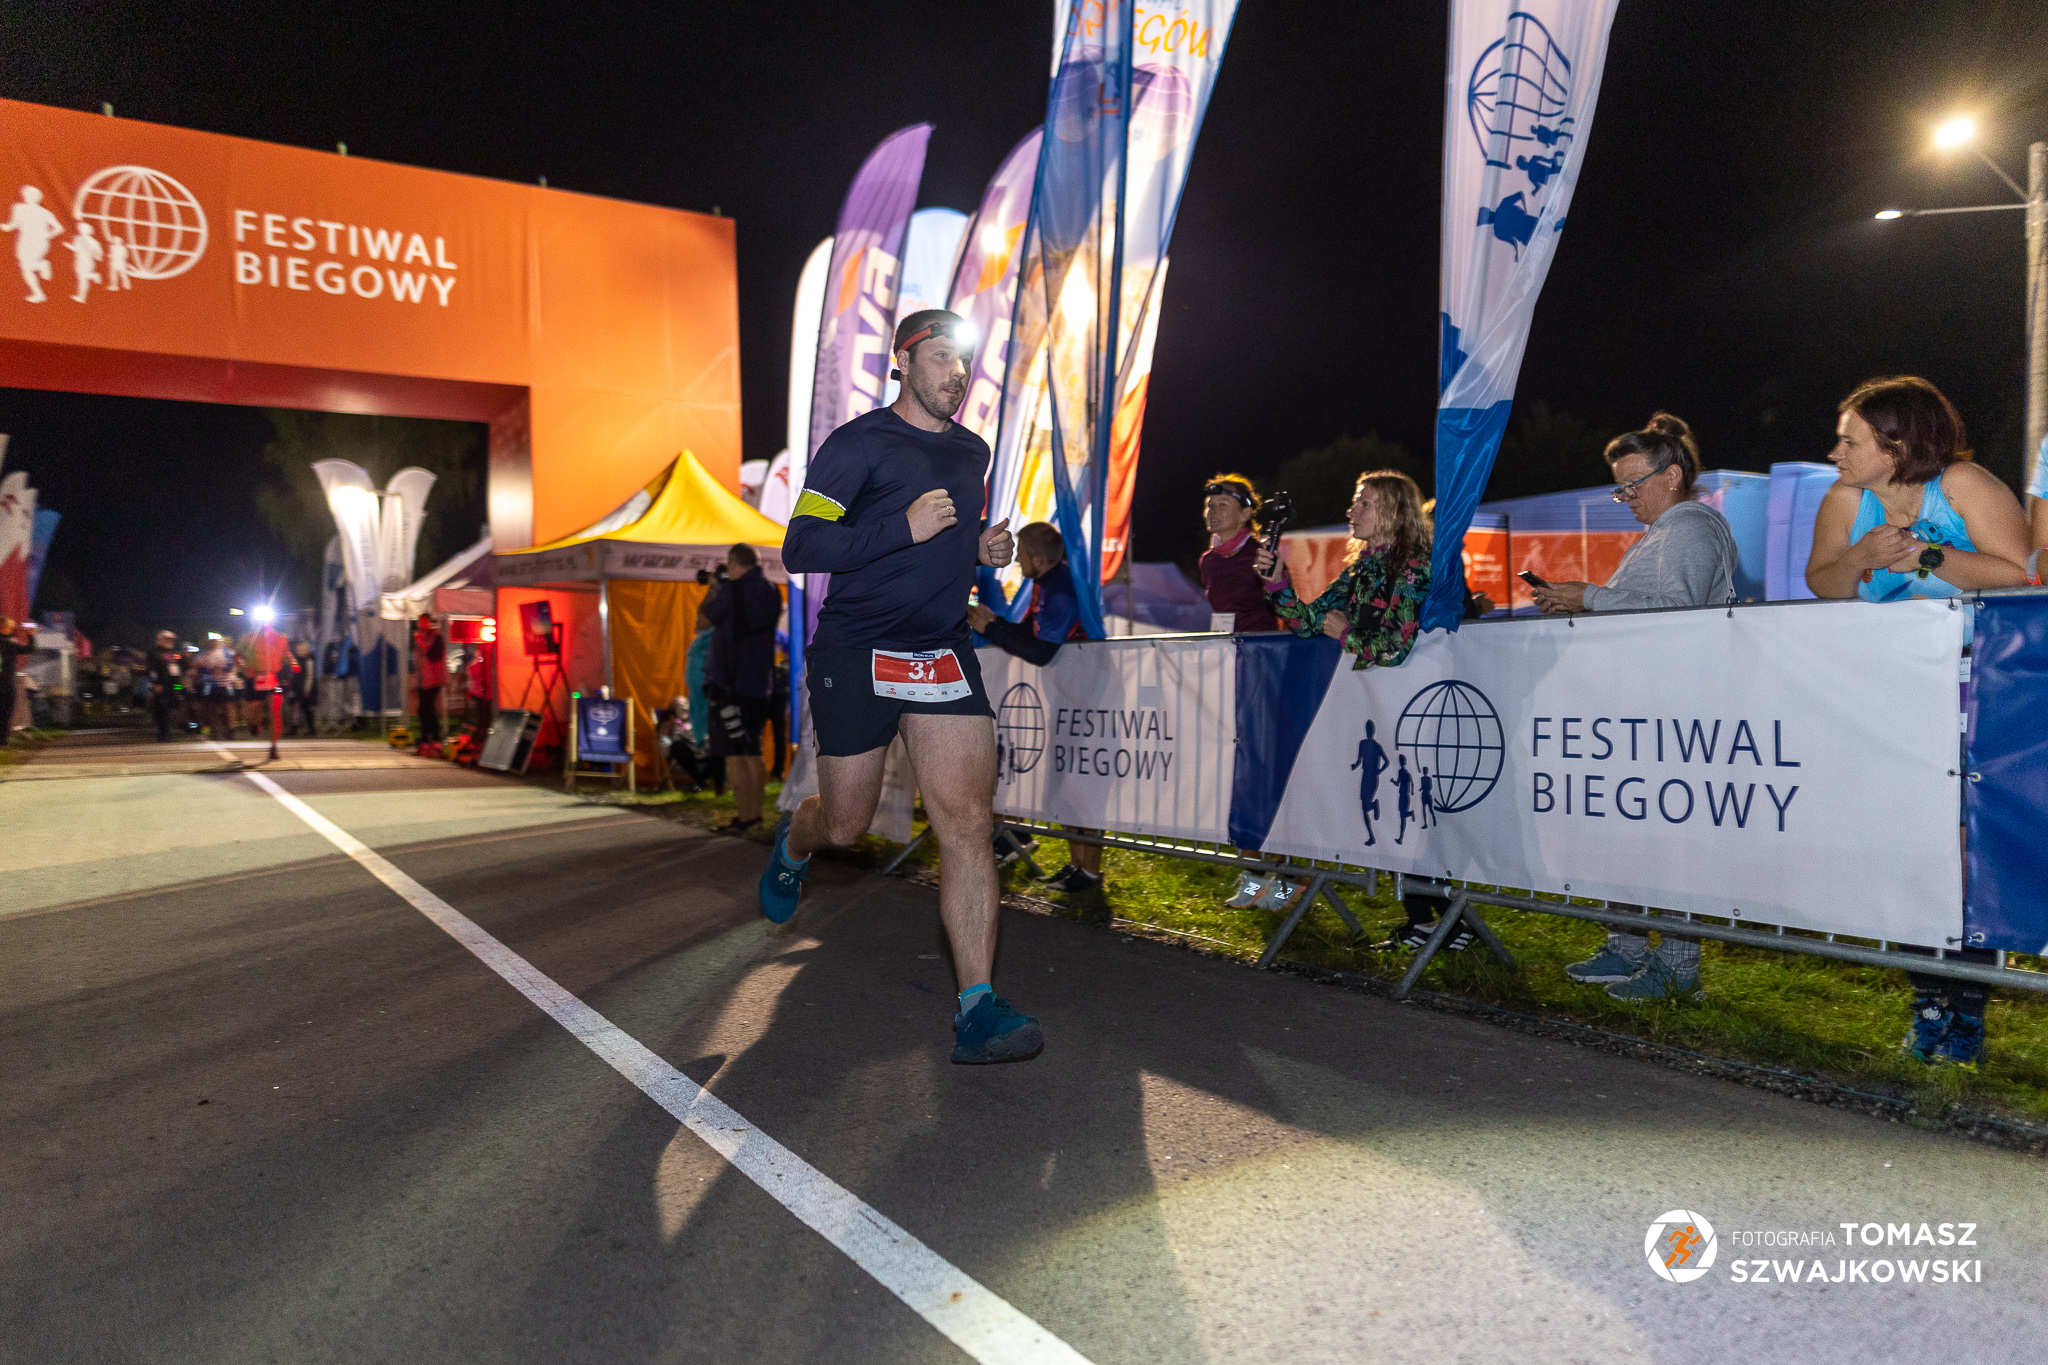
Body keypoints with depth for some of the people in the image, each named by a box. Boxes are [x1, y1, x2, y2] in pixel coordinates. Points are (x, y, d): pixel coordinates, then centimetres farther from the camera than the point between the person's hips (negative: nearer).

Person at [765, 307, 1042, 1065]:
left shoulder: (973, 453, 14)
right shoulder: (858, 444, -7)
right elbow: (800, 548, -14)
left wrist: (985, 549, 7)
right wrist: (904, 527, -24)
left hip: (943, 656, 5)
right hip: (855, 656, -4)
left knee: (969, 821, -9)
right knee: (845, 825, 8)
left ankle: (977, 1010, -9)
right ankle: (792, 846, 47)